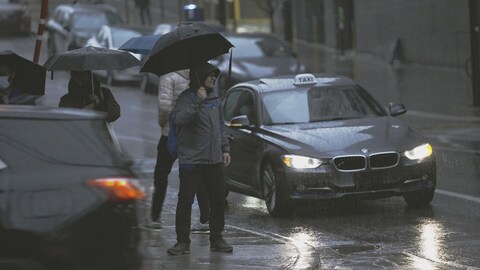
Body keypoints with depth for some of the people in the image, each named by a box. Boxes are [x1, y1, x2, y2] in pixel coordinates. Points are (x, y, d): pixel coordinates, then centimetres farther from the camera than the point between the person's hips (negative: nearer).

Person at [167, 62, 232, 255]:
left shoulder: (215, 98, 13)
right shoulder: (186, 98, -7)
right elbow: (178, 118, -25)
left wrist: (225, 149, 16)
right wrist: (198, 101, -30)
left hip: (214, 160, 6)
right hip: (191, 160, -6)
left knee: (218, 200, 7)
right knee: (185, 201, -5)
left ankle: (217, 239, 18)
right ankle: (182, 242, 2)